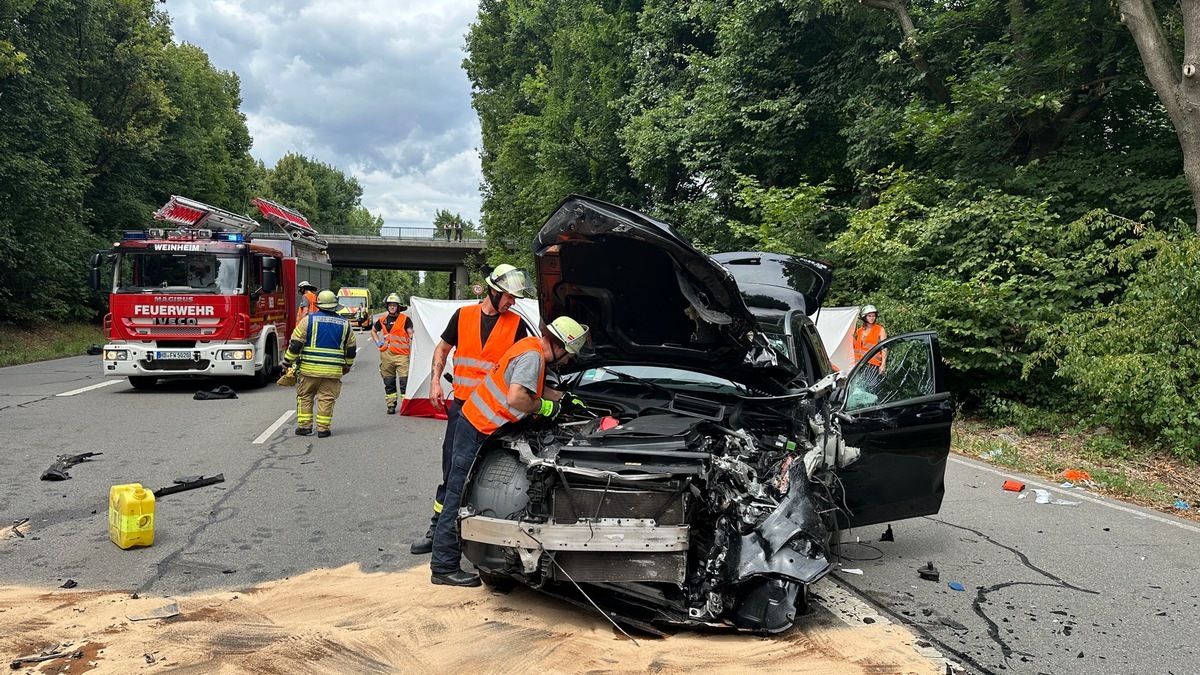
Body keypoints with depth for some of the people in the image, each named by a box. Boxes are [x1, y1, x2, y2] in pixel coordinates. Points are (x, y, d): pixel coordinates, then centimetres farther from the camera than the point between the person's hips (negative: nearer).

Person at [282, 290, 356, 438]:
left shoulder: (309, 319, -2)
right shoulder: (344, 324, 7)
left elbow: (296, 343, -4)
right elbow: (351, 348, 15)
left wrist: (287, 362, 5)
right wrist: (347, 366, 29)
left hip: (310, 368, -1)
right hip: (333, 370, 2)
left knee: (304, 396, 11)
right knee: (327, 398, 5)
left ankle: (304, 426, 10)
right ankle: (323, 429, 4)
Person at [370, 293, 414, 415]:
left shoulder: (405, 319, 0)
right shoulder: (382, 320, 11)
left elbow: (411, 335, -4)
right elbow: (373, 331, 28)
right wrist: (378, 343, 15)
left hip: (402, 355, -4)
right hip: (386, 354, 4)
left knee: (404, 381, -10)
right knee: (389, 382, 10)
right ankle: (391, 405, 19)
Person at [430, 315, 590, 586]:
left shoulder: (532, 347, 11)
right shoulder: (532, 356, -20)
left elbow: (535, 388, 28)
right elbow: (516, 399, -32)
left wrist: (564, 398, 25)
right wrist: (543, 407, -16)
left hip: (480, 424, 10)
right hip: (479, 429, -10)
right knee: (460, 496, -6)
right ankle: (444, 567, -1)